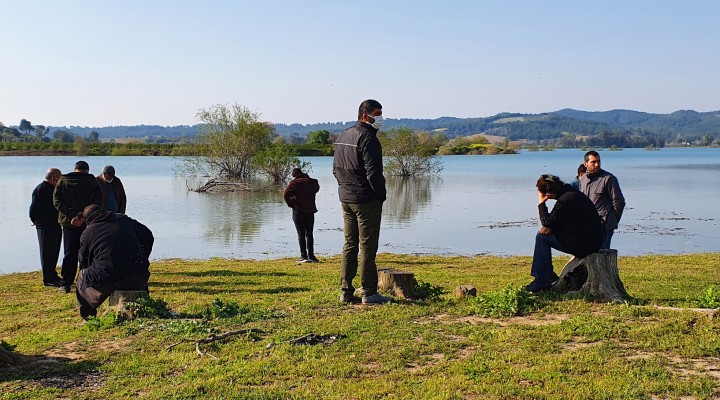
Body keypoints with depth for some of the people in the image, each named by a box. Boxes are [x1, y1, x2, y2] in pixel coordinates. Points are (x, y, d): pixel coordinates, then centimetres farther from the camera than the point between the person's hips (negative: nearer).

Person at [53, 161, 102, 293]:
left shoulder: (62, 181, 7)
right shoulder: (93, 182, 3)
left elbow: (56, 201, -4)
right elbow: (98, 202, -9)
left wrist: (71, 214, -12)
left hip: (68, 222, 1)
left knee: (70, 255, 8)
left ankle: (66, 284, 6)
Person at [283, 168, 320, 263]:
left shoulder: (294, 183, -8)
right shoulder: (312, 182, 3)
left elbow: (286, 194, -18)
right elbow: (317, 189, 25)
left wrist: (290, 204, -4)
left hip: (298, 211, -3)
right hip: (310, 211, 3)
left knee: (301, 234, 2)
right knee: (309, 234, 11)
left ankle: (304, 256, -1)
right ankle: (311, 256, 7)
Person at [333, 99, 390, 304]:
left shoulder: (342, 136, 14)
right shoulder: (367, 137, -15)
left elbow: (336, 168, 18)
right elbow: (373, 172, -19)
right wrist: (382, 195, -9)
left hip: (345, 199, 9)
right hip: (366, 200, -9)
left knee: (349, 245, 13)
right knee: (368, 246, -3)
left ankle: (345, 291, 15)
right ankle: (369, 293, 2)